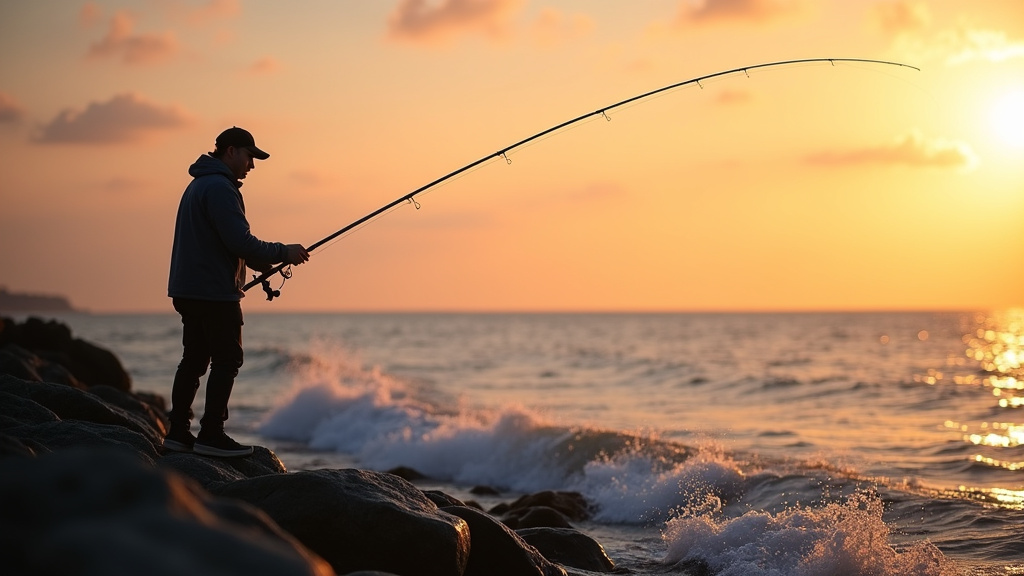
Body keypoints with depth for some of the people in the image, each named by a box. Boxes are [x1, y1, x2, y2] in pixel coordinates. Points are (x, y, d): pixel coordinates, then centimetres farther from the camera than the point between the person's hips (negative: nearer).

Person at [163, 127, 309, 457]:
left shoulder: (199, 185, 20)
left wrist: (260, 262, 17)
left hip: (188, 290, 10)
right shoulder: (220, 187, -14)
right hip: (215, 292, -10)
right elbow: (240, 241, -21)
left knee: (194, 359, 12)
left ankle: (178, 433, 13)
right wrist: (283, 252, -10)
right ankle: (211, 435, -5)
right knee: (227, 360, -5)